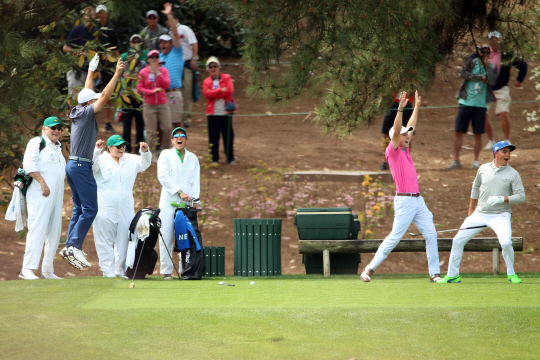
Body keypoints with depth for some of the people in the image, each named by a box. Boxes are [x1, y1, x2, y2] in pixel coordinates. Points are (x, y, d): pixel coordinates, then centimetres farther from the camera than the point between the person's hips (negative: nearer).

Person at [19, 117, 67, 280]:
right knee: (38, 228, -16)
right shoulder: (37, 142, -1)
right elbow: (28, 164, -14)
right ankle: (27, 269, -20)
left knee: (54, 231, 5)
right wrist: (42, 183, -22)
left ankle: (47, 271, 7)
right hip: (40, 193, -9)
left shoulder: (58, 147, 24)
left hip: (56, 196, 9)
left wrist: (61, 194, 17)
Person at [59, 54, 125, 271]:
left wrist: (91, 70, 37)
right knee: (90, 208, -11)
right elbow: (105, 96, -18)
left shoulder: (78, 112, 12)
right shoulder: (87, 113, -11)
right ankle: (74, 246, -18)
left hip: (73, 165, 10)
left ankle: (70, 247, 7)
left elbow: (87, 92, 27)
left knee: (79, 208, 11)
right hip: (82, 166, -10)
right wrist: (117, 74, -18)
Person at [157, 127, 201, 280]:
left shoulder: (193, 158, 19)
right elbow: (163, 176, -2)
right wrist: (179, 192, -11)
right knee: (167, 237, -7)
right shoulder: (165, 155, 10)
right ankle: (166, 271, -3)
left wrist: (194, 199, -2)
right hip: (169, 201, -2)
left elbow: (196, 181, 13)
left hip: (187, 202, 2)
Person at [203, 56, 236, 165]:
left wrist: (214, 94, -11)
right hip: (212, 113, 1)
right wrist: (221, 90, -14)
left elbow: (230, 91, -11)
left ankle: (230, 158, 10)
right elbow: (207, 94, -10)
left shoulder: (226, 78, 4)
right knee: (213, 137, 1)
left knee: (228, 136, 2)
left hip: (226, 112, -1)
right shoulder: (206, 82, 8)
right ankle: (214, 159, 9)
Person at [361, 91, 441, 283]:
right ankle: (370, 269, -1)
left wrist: (417, 107, 32)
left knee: (431, 234, 1)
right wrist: (400, 108, -26)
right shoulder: (393, 151, -4)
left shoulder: (405, 150, 18)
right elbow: (396, 131, -19)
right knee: (395, 237, -8)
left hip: (418, 201, 8)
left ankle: (434, 273, 3)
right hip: (405, 201, -8)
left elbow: (410, 127, 28)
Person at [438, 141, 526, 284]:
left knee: (506, 242, -26)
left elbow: (521, 196, -8)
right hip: (480, 213, 4)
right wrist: (470, 212, 20)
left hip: (500, 215, -4)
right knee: (458, 240, 1)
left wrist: (502, 199, -21)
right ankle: (452, 275, 13)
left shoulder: (513, 174, -3)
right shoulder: (483, 169, 6)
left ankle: (511, 273, -2)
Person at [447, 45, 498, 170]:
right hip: (466, 102, 0)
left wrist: (487, 66, -13)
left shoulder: (491, 67, 5)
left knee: (478, 134, 3)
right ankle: (456, 160, 6)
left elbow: (492, 81, -10)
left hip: (480, 105, 0)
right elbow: (463, 73, -11)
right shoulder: (471, 62, 4)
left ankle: (475, 160, 13)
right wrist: (480, 77, -11)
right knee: (459, 131, -1)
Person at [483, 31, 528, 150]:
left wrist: (519, 80, 2)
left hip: (501, 90, -3)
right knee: (483, 115, -1)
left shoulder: (506, 55, -3)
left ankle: (507, 140, -3)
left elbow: (522, 65, 7)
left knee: (504, 114, -15)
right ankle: (491, 141, 14)